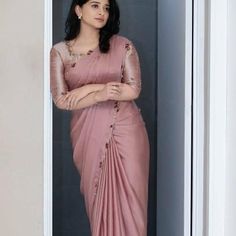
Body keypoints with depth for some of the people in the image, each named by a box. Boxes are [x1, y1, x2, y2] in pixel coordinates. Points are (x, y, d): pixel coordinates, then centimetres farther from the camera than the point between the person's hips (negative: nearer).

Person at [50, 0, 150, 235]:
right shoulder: (59, 52, 0)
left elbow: (134, 90, -5)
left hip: (125, 130, 0)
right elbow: (60, 100, -7)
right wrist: (99, 95, -19)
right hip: (88, 133, 1)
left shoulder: (123, 46, 0)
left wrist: (89, 88, -11)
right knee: (97, 196, 7)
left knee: (128, 196, 2)